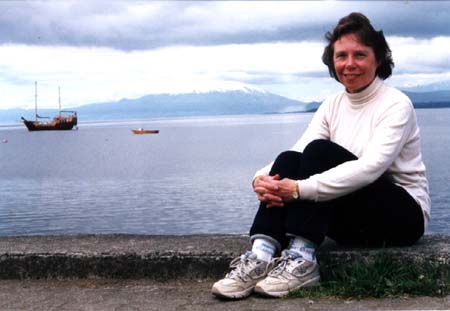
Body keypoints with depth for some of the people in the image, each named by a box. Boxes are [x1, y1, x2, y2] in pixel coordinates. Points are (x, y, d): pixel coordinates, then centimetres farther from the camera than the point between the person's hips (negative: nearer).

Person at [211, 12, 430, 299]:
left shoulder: (396, 104, -13)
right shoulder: (333, 105, 6)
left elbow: (370, 167, -28)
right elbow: (299, 152, -6)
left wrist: (300, 189, -35)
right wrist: (262, 179, -28)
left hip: (403, 214, -6)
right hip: (355, 219, 6)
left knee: (319, 151, -26)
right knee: (289, 160, -17)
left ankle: (302, 259, -31)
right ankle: (260, 256, -31)